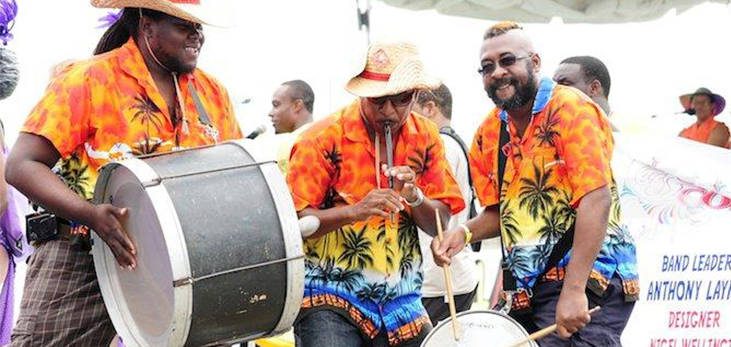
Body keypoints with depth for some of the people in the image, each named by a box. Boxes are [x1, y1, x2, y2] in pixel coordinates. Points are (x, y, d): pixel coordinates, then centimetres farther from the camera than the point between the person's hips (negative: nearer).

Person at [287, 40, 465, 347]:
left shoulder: (425, 137, 4)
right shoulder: (325, 138, -10)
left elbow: (440, 225, 4)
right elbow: (293, 221, -12)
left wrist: (414, 195, -15)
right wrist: (355, 210, -26)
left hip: (401, 301, 5)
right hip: (330, 297, -4)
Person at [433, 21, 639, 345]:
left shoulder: (570, 109, -11)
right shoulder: (488, 134, 8)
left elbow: (597, 199, -20)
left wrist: (573, 290, -25)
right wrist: (466, 231, -6)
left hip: (589, 279, -6)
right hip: (525, 290, 7)